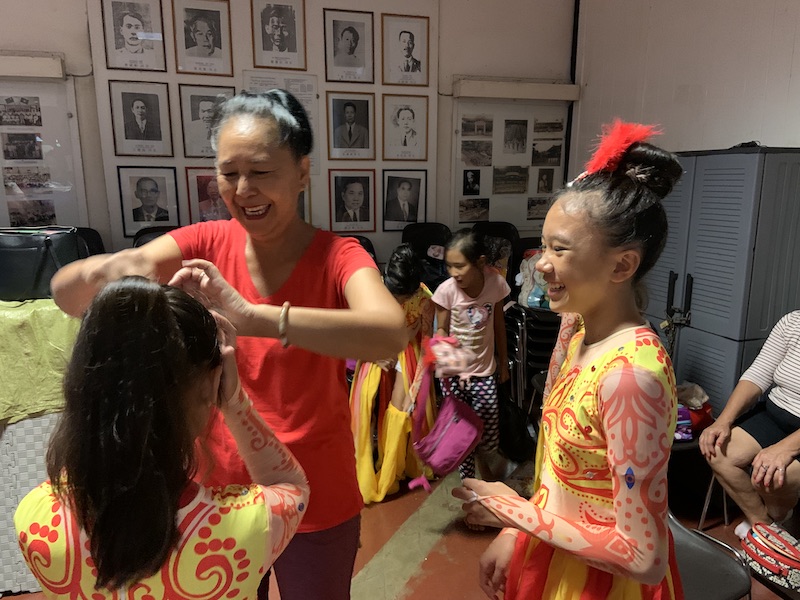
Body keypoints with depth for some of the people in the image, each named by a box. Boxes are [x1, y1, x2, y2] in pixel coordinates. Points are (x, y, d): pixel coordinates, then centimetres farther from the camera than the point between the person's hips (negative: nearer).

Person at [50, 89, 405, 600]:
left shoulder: (336, 255, -16)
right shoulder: (207, 243, -8)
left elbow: (392, 333, -37)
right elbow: (66, 294, -14)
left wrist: (252, 316, -47)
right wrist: (106, 270, -36)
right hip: (219, 489, 3)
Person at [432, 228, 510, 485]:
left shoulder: (496, 283, -12)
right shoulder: (447, 290, -18)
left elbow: (499, 324, 3)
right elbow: (441, 329, -5)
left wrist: (503, 362, 11)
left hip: (484, 370, 1)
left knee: (489, 425, 5)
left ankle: (483, 461, 39)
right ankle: (467, 478, 32)